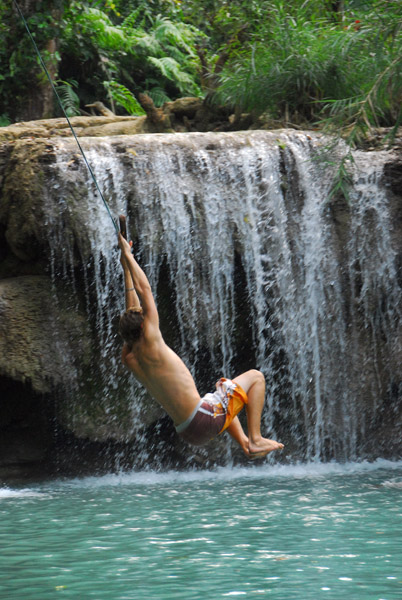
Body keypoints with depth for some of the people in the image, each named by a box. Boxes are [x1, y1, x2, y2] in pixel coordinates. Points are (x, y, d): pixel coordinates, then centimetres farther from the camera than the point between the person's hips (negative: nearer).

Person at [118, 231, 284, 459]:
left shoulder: (129, 358, 5)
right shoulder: (150, 346, -17)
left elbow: (133, 309, 17)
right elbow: (144, 290, -14)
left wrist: (127, 267, 21)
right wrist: (127, 256, -6)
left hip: (188, 431, 9)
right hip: (205, 419, -9)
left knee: (224, 394, 39)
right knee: (255, 376, 9)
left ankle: (244, 442, 31)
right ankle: (255, 439, 4)